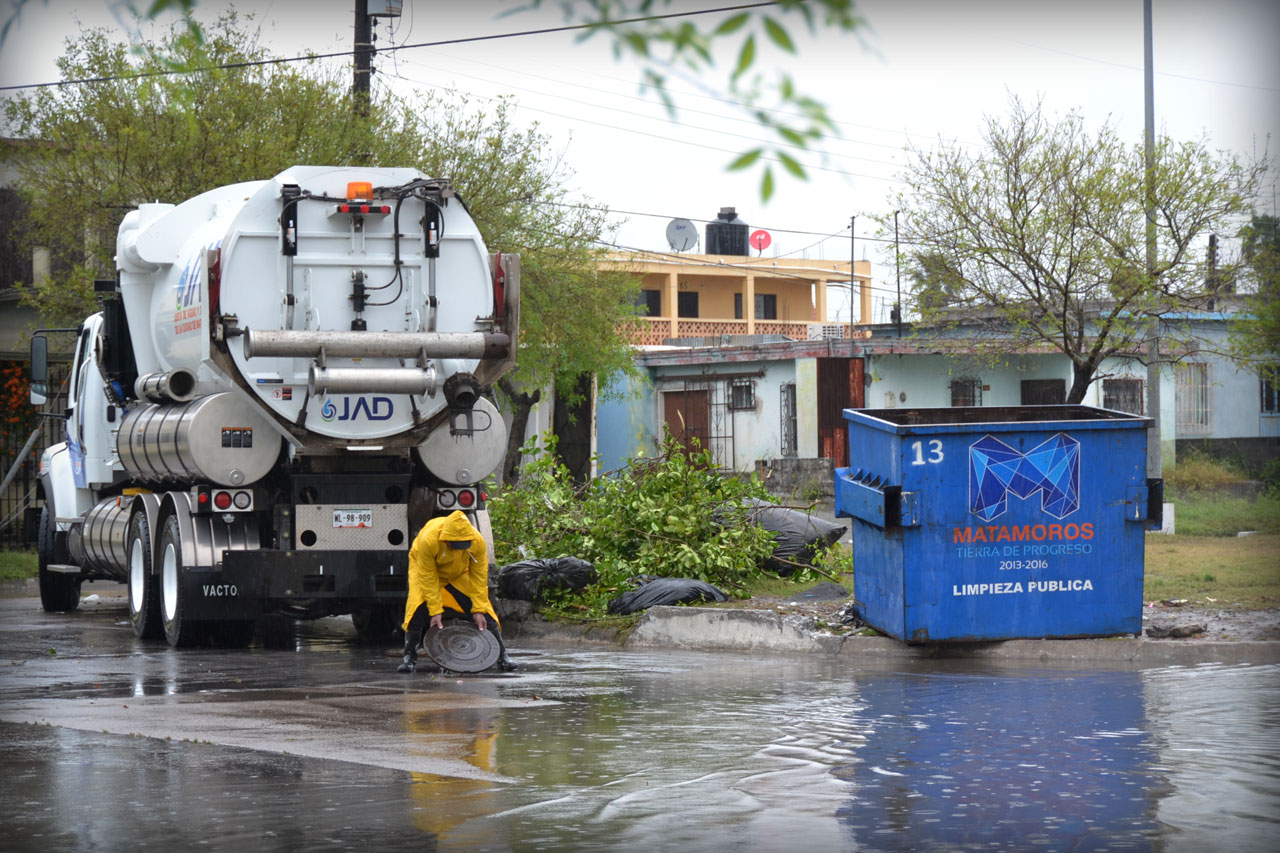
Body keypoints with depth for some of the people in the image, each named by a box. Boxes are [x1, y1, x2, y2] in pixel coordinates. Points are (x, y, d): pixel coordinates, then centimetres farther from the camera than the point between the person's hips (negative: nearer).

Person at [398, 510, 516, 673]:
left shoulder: (478, 542, -33)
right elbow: (429, 579, -29)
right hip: (425, 566, -2)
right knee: (418, 608, -23)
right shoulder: (428, 540, -40)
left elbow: (479, 578, -20)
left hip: (460, 573, 2)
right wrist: (435, 611, -27)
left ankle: (501, 655, 4)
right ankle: (409, 657, -9)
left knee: (483, 614, -7)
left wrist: (479, 609, -20)